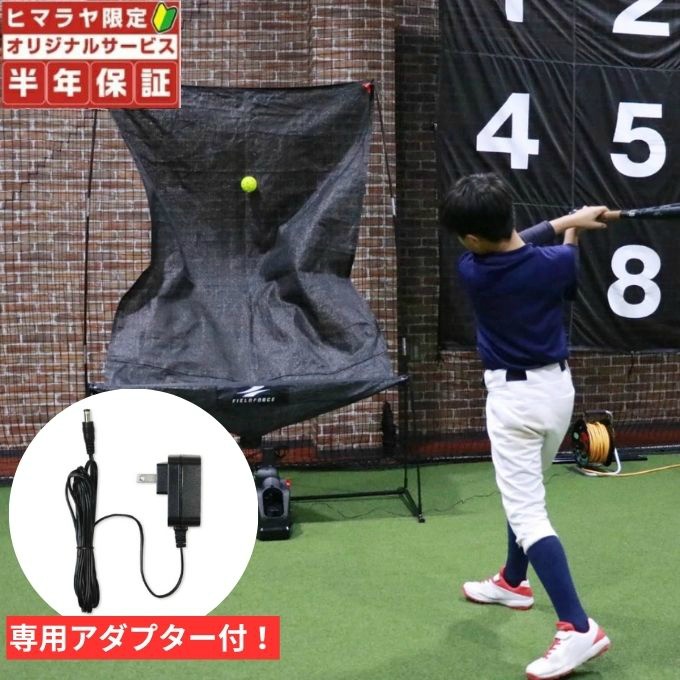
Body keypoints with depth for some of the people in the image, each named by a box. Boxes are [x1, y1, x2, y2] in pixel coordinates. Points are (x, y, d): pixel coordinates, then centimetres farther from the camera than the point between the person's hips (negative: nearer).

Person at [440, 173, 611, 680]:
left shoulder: (472, 272, -15)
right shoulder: (556, 261, -10)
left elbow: (514, 248, 5)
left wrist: (566, 221, 7)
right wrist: (572, 233, 23)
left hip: (514, 396, -6)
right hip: (559, 387, 6)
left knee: (527, 512, -7)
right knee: (524, 493, 24)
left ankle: (579, 629, -15)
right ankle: (513, 583, 43)